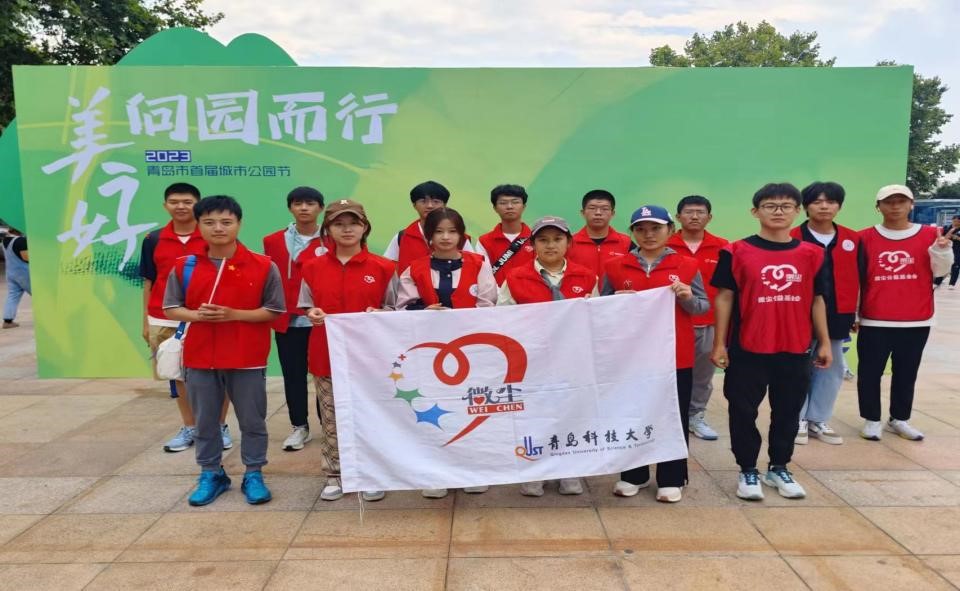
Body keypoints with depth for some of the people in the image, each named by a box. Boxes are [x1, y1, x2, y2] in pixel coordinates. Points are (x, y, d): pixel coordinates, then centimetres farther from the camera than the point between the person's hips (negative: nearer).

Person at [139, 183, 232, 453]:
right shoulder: (153, 240, 5)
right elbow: (149, 282, 10)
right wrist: (146, 321, 9)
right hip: (165, 321, 3)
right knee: (178, 375, 12)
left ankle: (220, 426, 20)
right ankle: (189, 428, 26)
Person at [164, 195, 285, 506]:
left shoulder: (263, 266, -8)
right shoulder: (184, 266, 0)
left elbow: (273, 311, -6)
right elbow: (171, 308, 6)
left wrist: (233, 314, -17)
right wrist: (196, 315, -15)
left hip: (247, 359, -2)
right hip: (200, 358, 2)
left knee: (252, 420, 8)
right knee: (205, 421, 13)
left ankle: (253, 475, 24)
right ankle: (210, 474, 30)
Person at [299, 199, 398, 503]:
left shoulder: (383, 268, -1)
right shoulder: (313, 267, 4)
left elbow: (393, 309, 4)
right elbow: (307, 307, 10)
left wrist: (379, 314, -16)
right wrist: (312, 314, -12)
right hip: (326, 354, 2)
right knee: (331, 419, 9)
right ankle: (334, 475, 24)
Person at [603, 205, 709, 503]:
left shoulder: (687, 265, 0)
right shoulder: (615, 267, 2)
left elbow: (703, 307, 2)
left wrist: (688, 298, -18)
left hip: (676, 356, -1)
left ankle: (671, 479, 21)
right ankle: (633, 475, 26)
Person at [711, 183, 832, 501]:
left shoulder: (811, 254, 4)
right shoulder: (736, 252, -5)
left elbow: (817, 300, 11)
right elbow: (724, 298, -3)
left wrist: (824, 342, 9)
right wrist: (719, 343, -5)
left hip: (795, 350, 3)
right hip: (747, 349, -2)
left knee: (788, 412, 13)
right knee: (743, 412, 6)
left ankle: (779, 468, 31)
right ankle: (748, 471, 22)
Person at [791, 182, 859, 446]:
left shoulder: (852, 239, 5)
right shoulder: (793, 239, -8)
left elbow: (857, 278, 11)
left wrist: (853, 313, 10)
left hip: (837, 315, 5)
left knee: (832, 369, 11)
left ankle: (817, 420, 25)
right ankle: (798, 421, 17)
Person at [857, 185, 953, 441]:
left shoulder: (930, 234, 1)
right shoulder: (865, 237, -2)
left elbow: (941, 271, 1)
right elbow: (856, 278, 2)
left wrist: (941, 250, -19)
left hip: (917, 321, 2)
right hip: (874, 321, -1)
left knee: (906, 372, 13)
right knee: (870, 372, 5)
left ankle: (899, 419, 27)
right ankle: (871, 420, 19)